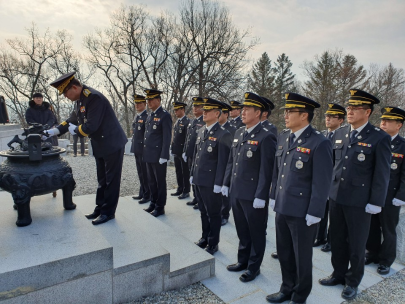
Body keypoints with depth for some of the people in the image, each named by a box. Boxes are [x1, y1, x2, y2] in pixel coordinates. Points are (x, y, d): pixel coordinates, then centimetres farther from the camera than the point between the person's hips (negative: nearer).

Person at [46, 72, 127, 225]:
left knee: (111, 180, 1)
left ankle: (108, 212, 11)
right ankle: (100, 208, 28)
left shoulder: (94, 97, -22)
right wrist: (56, 130, 4)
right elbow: (72, 119, 17)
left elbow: (90, 126, -26)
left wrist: (75, 130, -8)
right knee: (102, 180, 17)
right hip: (100, 145, 10)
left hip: (112, 144, -10)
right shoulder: (79, 99, 7)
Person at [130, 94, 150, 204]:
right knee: (140, 173, 15)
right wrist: (134, 147, 17)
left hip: (144, 149, -8)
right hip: (137, 149, 8)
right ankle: (142, 193, 26)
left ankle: (147, 195, 10)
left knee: (145, 173, 0)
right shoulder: (136, 116, 14)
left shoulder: (147, 116, -13)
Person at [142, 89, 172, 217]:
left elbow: (167, 138, -15)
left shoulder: (165, 116, -11)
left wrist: (163, 156, -18)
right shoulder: (150, 115, 14)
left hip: (158, 156, -8)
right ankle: (153, 203, 31)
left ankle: (160, 207, 16)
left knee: (160, 182, 5)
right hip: (149, 155, 8)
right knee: (151, 181, 17)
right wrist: (145, 151, 14)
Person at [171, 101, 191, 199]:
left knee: (185, 172, 2)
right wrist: (173, 149, 13)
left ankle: (186, 191, 12)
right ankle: (180, 189, 26)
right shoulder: (177, 122, 14)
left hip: (183, 151, -8)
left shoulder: (187, 122, -13)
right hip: (176, 151, 8)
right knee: (178, 171, 15)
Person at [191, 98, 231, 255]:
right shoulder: (201, 131, 10)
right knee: (203, 211, 20)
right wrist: (192, 174, 16)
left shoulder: (223, 134, -15)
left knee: (213, 214, 9)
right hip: (199, 179, 7)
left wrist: (218, 183, -17)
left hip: (211, 182, -7)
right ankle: (205, 237, 38)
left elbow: (223, 161, -17)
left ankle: (213, 244, 25)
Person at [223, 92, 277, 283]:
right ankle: (243, 261, 40)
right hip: (236, 192, 7)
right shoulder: (239, 133, 9)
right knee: (242, 231, 22)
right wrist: (226, 183, 13)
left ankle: (254, 267, 30)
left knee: (256, 233, 12)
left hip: (253, 196, -7)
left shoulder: (266, 137, -15)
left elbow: (266, 170, -17)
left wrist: (260, 196, -18)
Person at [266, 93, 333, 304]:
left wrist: (313, 215, -14)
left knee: (302, 257, 14)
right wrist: (274, 197, 13)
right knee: (284, 253, 20)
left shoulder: (319, 143, -16)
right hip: (282, 208, 6)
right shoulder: (283, 137, 5)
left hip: (302, 212, -6)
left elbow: (322, 183, -16)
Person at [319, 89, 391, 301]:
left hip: (359, 201, -4)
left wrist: (375, 203, -10)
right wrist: (328, 189, 10)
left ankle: (353, 281, 33)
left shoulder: (379, 138, -9)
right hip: (336, 197, 5)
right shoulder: (339, 134, 6)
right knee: (337, 239, 16)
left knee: (356, 243, 12)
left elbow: (382, 174, -9)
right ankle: (339, 274, 37)